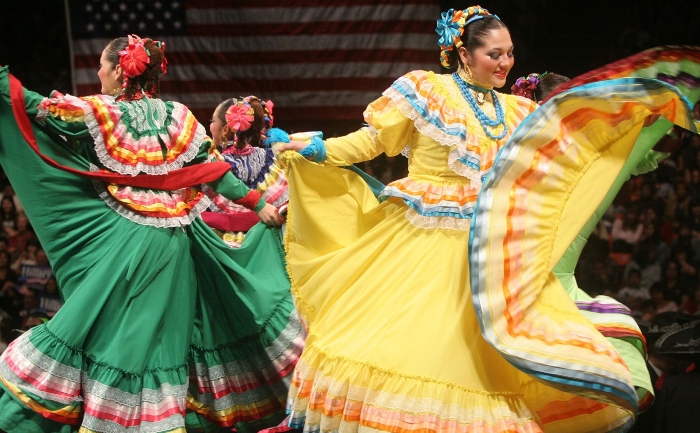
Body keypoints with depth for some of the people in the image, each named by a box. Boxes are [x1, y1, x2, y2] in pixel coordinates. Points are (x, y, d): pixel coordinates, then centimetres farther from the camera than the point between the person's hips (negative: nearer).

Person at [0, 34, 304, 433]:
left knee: (111, 325, 1)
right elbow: (213, 169, 5)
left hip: (124, 240, -5)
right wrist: (258, 203, 12)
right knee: (167, 329, 12)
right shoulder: (178, 115, 4)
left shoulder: (100, 111, -8)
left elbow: (36, 108, -8)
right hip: (176, 238, 5)